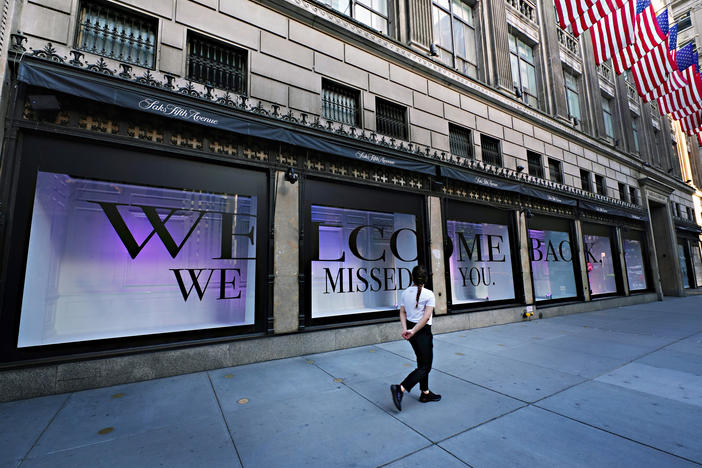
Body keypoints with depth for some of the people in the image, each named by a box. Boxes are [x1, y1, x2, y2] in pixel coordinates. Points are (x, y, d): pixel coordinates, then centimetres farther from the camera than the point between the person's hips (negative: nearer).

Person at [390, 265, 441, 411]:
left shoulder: (405, 293, 2)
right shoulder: (429, 294, -15)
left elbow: (402, 312, 1)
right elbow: (426, 317, -20)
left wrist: (405, 328, -7)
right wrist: (413, 331, -18)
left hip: (410, 328, 7)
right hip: (423, 332, -7)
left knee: (423, 363, 21)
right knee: (425, 367, 3)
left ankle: (425, 393, 32)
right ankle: (400, 389, -9)